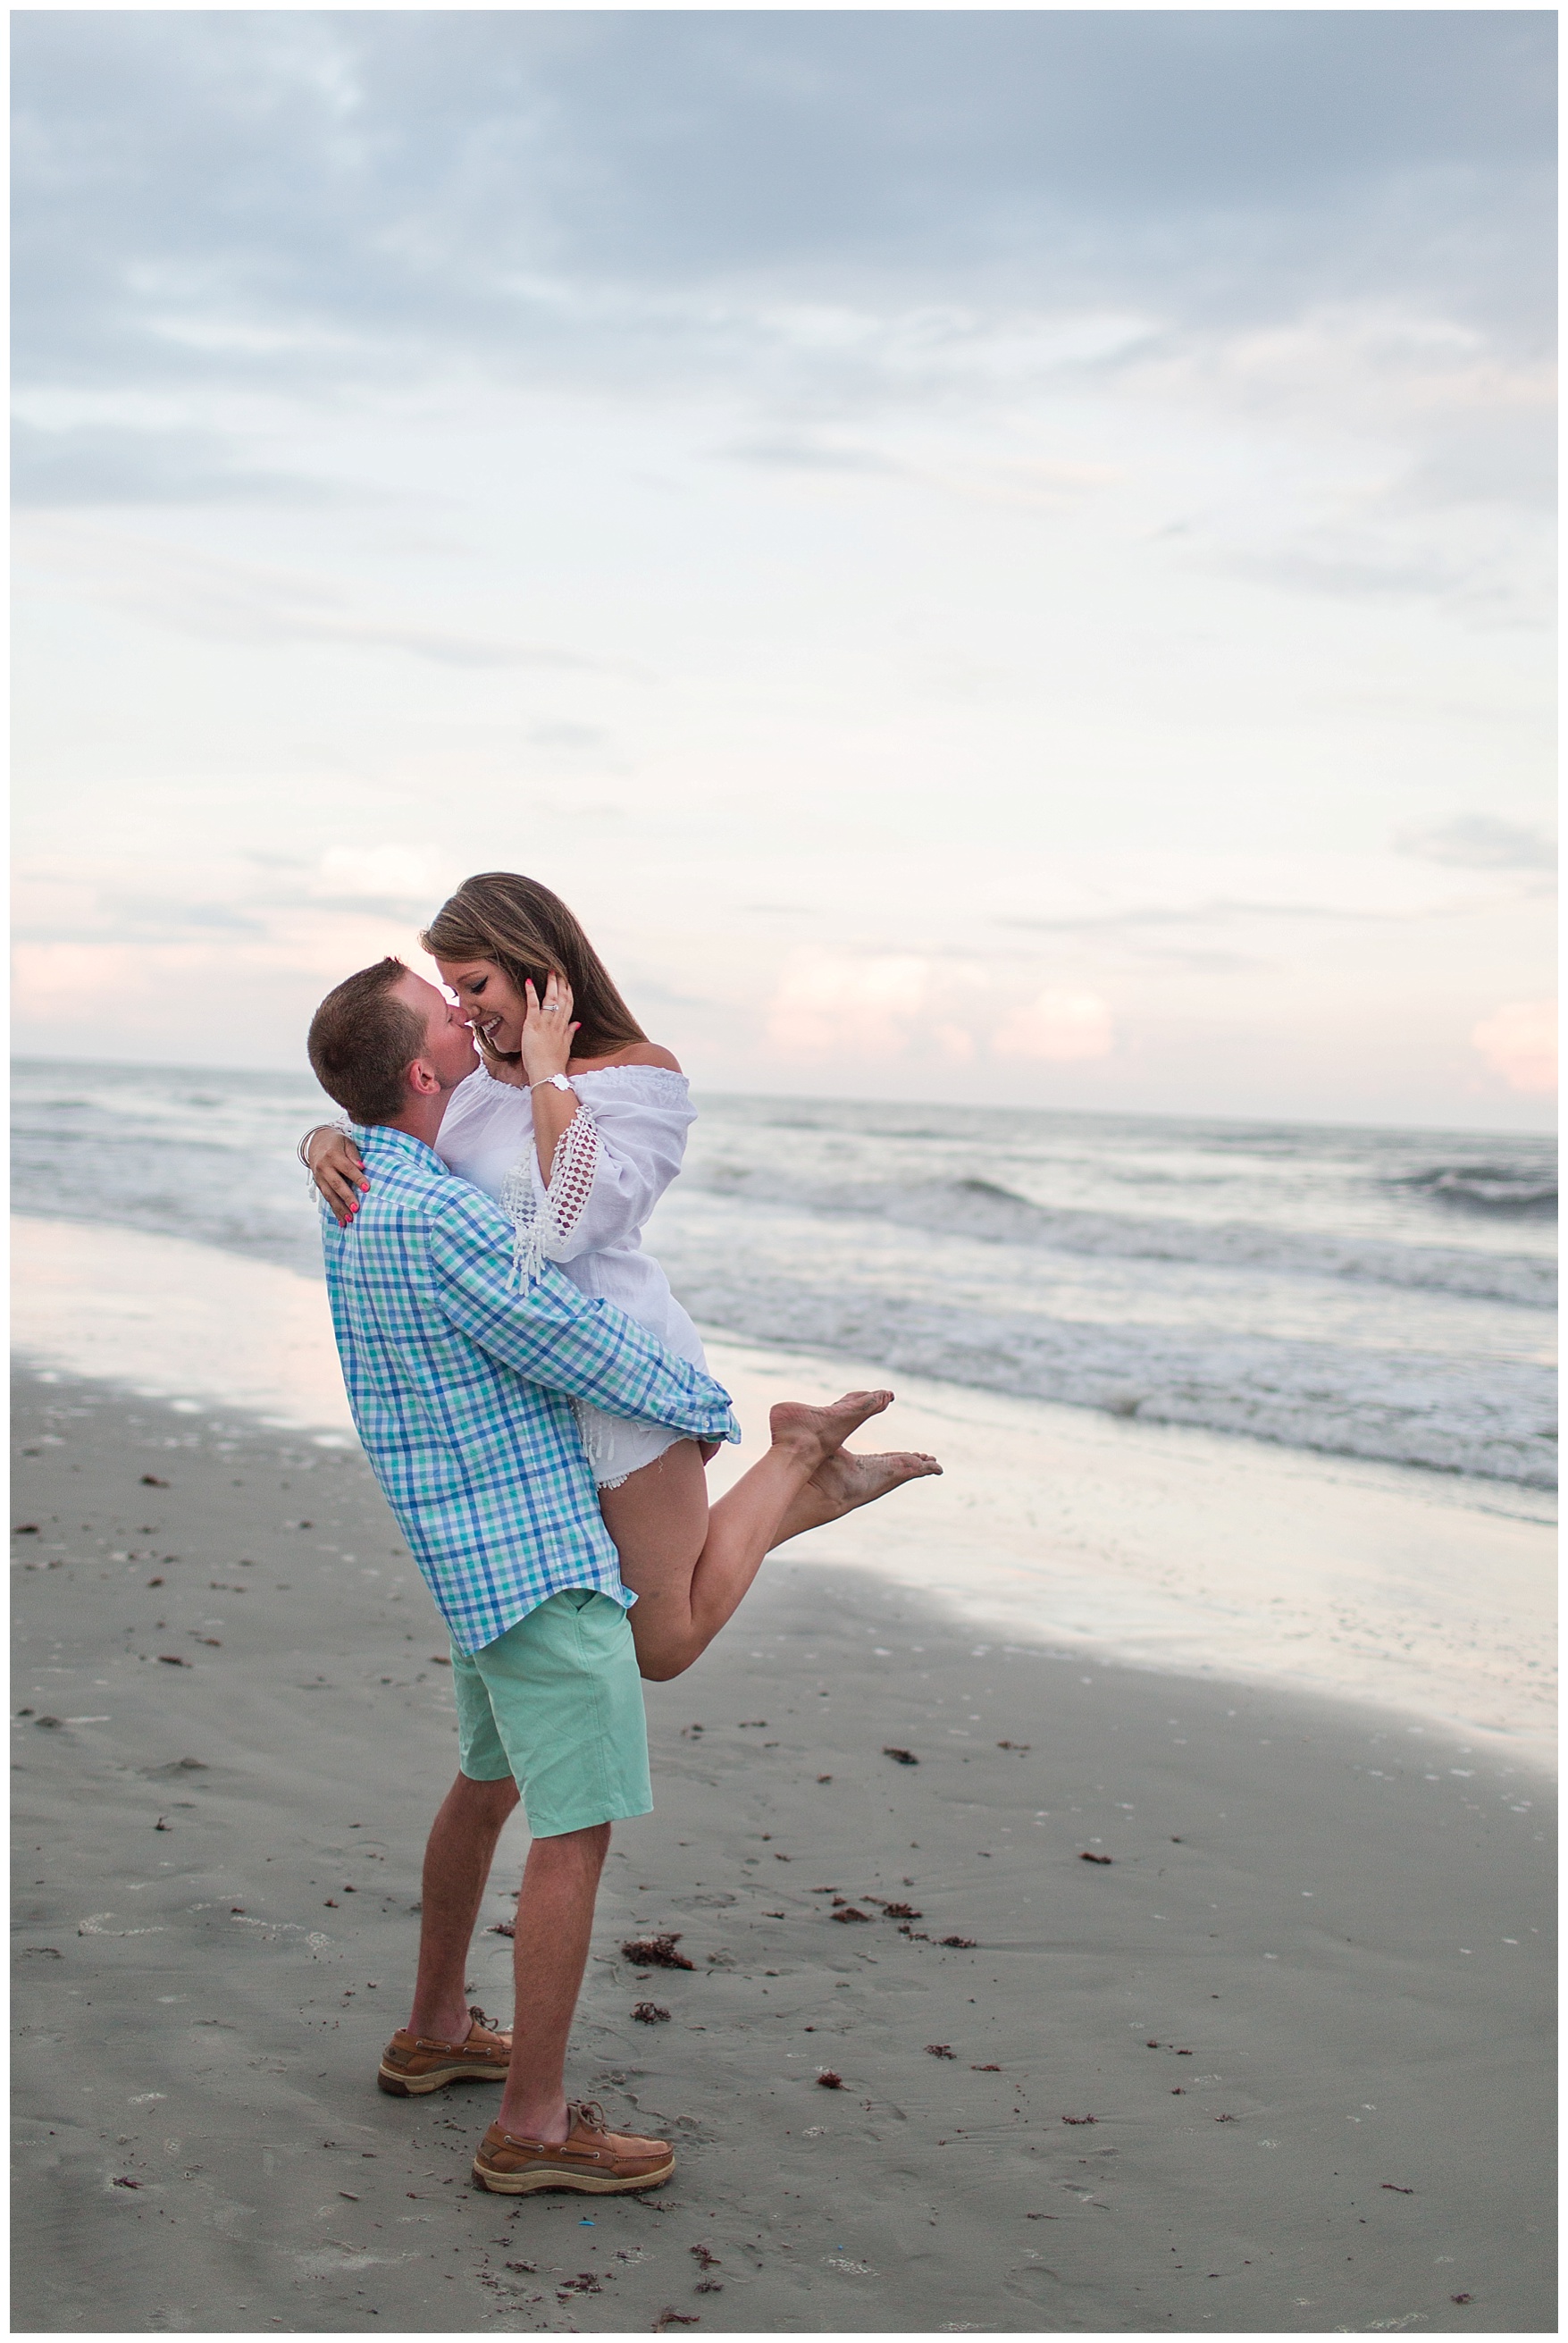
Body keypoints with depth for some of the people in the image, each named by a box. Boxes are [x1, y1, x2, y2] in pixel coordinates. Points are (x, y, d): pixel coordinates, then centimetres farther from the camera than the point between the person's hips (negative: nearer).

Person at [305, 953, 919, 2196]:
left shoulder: (353, 1185, 5)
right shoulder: (439, 1221, -25)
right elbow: (588, 1358, -17)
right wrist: (707, 1406, -1)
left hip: (470, 1550, 10)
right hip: (537, 1554, -10)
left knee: (490, 1782, 24)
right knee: (576, 1828, -4)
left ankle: (436, 2033, 37)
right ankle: (534, 2127, 2)